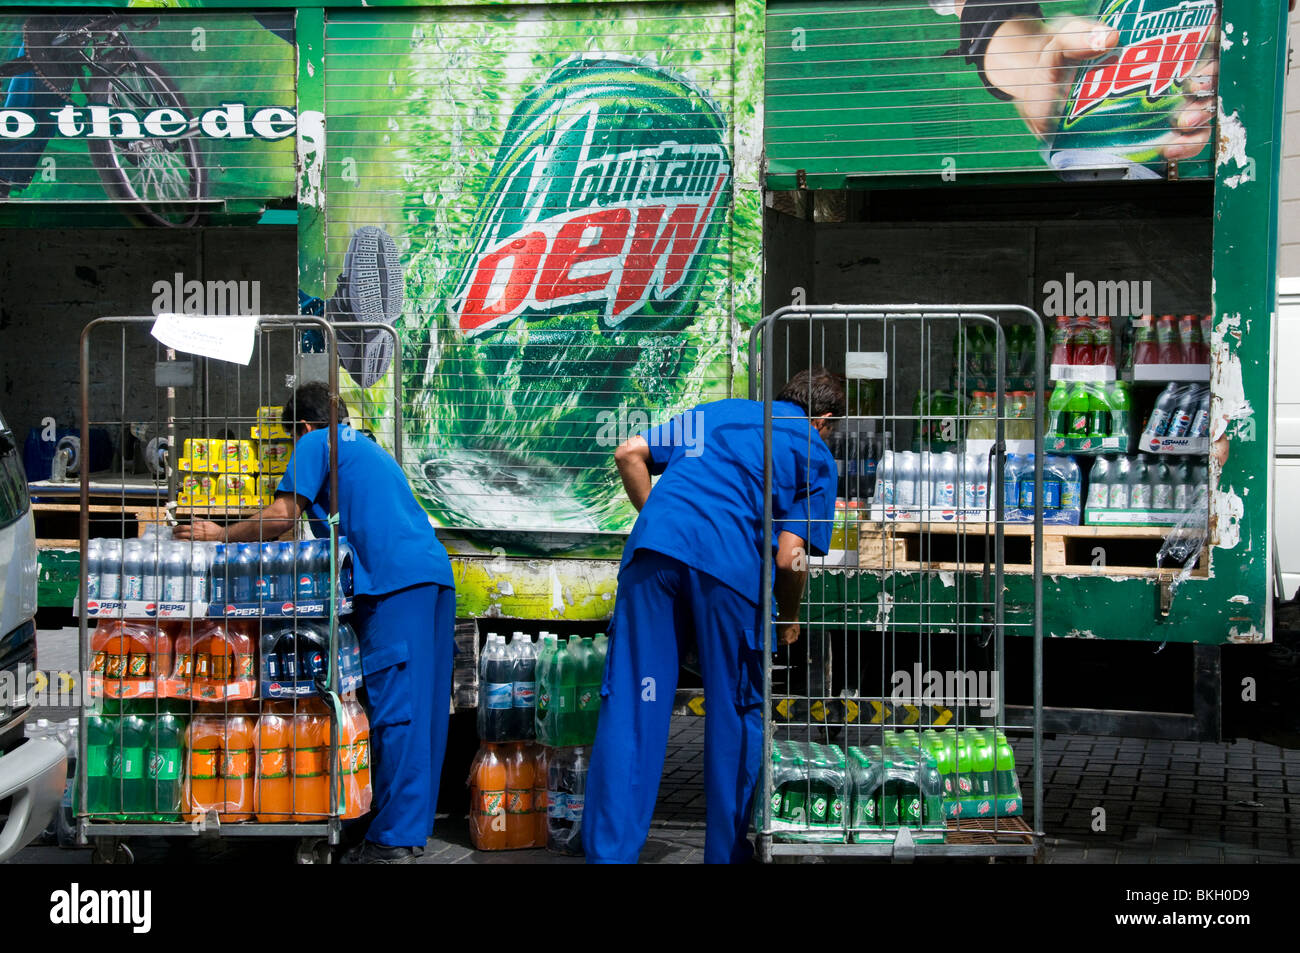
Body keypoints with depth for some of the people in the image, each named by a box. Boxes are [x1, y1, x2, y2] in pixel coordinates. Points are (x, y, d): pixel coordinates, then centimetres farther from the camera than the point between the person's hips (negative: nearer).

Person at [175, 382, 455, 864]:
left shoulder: (316, 444, 7)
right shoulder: (368, 447, 32)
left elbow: (281, 516, -1)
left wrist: (222, 535, 11)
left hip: (394, 582, -8)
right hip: (434, 576, 9)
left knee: (394, 711, -9)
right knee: (419, 710, 9)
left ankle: (391, 841, -10)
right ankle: (413, 831, 13)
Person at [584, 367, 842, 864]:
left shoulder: (717, 411, 30)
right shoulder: (815, 454, 18)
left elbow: (630, 453, 20)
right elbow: (790, 556, 5)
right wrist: (789, 618, 21)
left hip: (653, 545, 3)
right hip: (730, 564, -3)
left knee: (631, 706, 2)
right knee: (736, 713, 11)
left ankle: (608, 852, 1)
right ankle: (726, 852, 17)